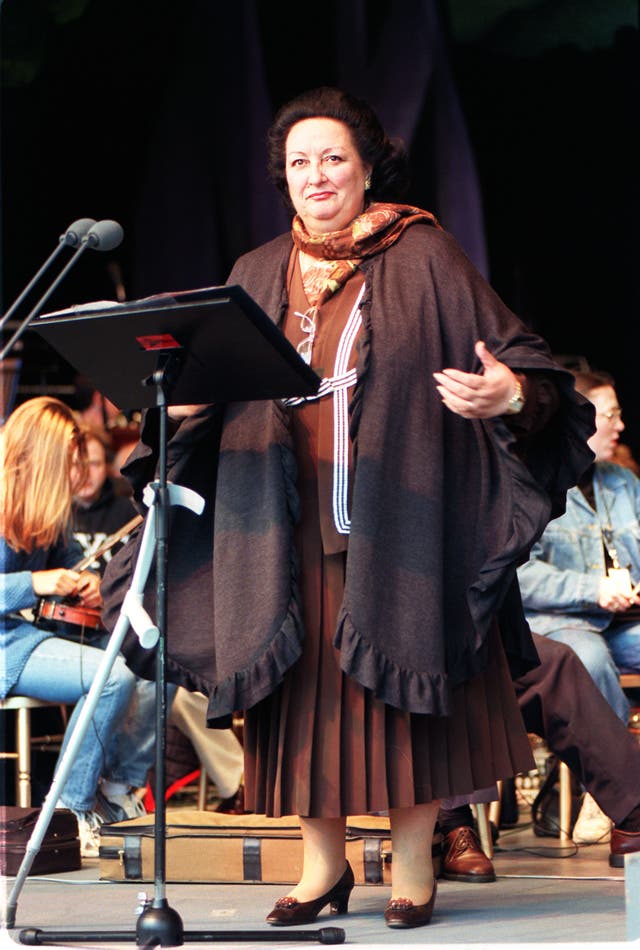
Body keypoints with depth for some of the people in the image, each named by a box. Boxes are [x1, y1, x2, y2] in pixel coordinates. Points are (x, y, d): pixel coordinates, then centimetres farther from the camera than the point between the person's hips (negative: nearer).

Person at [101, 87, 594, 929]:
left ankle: (413, 861, 9)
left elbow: (517, 358, -3)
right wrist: (185, 404, -5)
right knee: (306, 694, 3)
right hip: (290, 529, 3)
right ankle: (323, 863, 14)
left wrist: (511, 394, -24)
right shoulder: (257, 276, 14)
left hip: (397, 523, -3)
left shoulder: (423, 258, 1)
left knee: (400, 688, -2)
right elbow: (219, 397, 16)